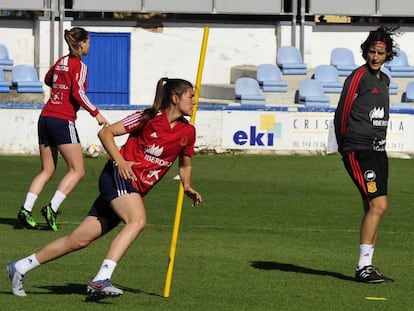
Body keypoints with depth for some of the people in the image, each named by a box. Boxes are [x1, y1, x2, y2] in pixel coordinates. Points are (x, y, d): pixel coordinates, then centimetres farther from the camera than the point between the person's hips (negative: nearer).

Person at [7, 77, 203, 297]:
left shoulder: (188, 132, 9)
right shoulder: (150, 118, -7)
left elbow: (185, 165, 26)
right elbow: (106, 133, -4)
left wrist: (187, 187, 6)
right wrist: (120, 160, -18)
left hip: (135, 191, 6)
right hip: (118, 177, -6)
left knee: (80, 239, 3)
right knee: (137, 220, -34)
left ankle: (20, 268, 13)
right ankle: (101, 279, -42)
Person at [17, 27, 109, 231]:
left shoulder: (61, 62, 14)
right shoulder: (79, 66, -7)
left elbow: (48, 79, 33)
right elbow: (78, 93, -16)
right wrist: (95, 113, -11)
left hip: (45, 118, 8)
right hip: (63, 121, -8)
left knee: (47, 171, 12)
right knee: (77, 171, -1)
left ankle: (26, 209, -2)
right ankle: (52, 208, -13)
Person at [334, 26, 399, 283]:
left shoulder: (384, 80, 16)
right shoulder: (359, 77, -9)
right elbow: (342, 112, -6)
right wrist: (344, 145, 4)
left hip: (377, 151, 8)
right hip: (359, 151, -8)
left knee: (374, 209, 8)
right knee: (378, 205, -17)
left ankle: (367, 267, 14)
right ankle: (364, 267, -17)